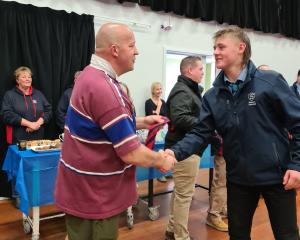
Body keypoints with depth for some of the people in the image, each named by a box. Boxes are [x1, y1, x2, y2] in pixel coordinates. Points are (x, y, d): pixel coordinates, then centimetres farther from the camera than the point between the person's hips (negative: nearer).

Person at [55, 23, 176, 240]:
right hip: (94, 196, -10)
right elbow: (131, 154, -27)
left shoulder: (93, 75, 5)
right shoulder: (104, 88, -29)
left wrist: (142, 122, 8)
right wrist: (162, 160, -8)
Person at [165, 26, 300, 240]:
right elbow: (201, 133, -6)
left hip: (276, 175, -3)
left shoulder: (270, 82, -11)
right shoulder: (212, 96, 0)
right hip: (239, 177, 4)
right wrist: (176, 152, -22)